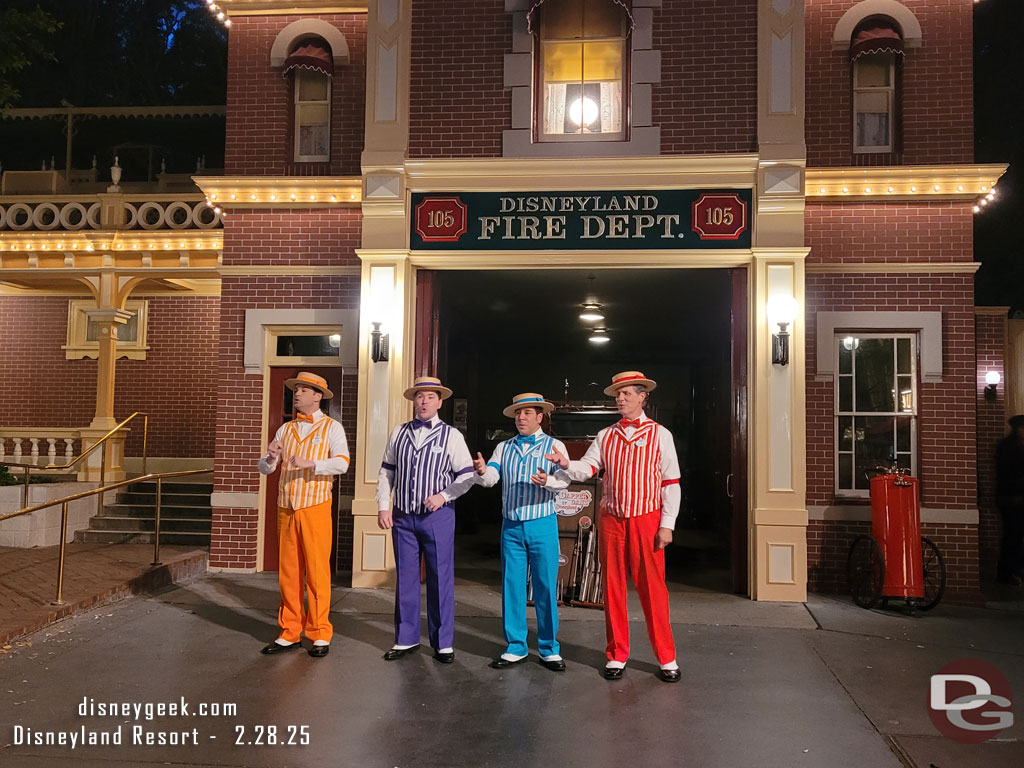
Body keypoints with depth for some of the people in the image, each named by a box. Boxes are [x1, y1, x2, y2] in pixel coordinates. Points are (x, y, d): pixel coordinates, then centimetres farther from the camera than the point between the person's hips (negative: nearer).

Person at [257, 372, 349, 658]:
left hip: (315, 509, -4)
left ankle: (319, 635, 7)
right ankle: (290, 634, 15)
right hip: (286, 510, 4)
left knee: (317, 572, -3)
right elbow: (264, 469, 12)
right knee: (288, 572, 6)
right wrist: (271, 457, -11)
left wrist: (309, 463, -27)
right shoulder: (285, 429, 16)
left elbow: (342, 463, -14)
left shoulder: (331, 428, 2)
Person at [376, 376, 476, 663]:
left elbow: (467, 476, 0)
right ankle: (406, 639, 22)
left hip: (438, 517, -2)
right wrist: (383, 507, 3)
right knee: (406, 579, 9)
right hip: (403, 518, 3)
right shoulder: (398, 433, 9)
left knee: (440, 580, 2)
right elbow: (386, 472, 12)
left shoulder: (451, 435, 1)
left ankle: (443, 643, 14)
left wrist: (443, 495, -13)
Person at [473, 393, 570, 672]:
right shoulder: (504, 447, 11)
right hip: (511, 526, 3)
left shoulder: (554, 446, 1)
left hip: (542, 525, -3)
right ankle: (516, 648, 17)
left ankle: (548, 649, 14)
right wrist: (482, 471, -25)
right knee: (512, 588, 6)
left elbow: (564, 480, -13)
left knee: (545, 589, 2)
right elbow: (490, 478, -3)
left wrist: (547, 481, -34)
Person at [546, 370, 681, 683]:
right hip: (610, 519, 3)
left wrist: (667, 525, -7)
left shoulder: (659, 435, 2)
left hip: (646, 520, -3)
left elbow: (671, 482, -1)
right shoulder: (605, 436, 10)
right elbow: (586, 469, -2)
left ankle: (666, 658, 12)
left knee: (653, 588, -1)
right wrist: (566, 464, -23)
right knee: (612, 587, 7)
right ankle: (616, 655, 19)